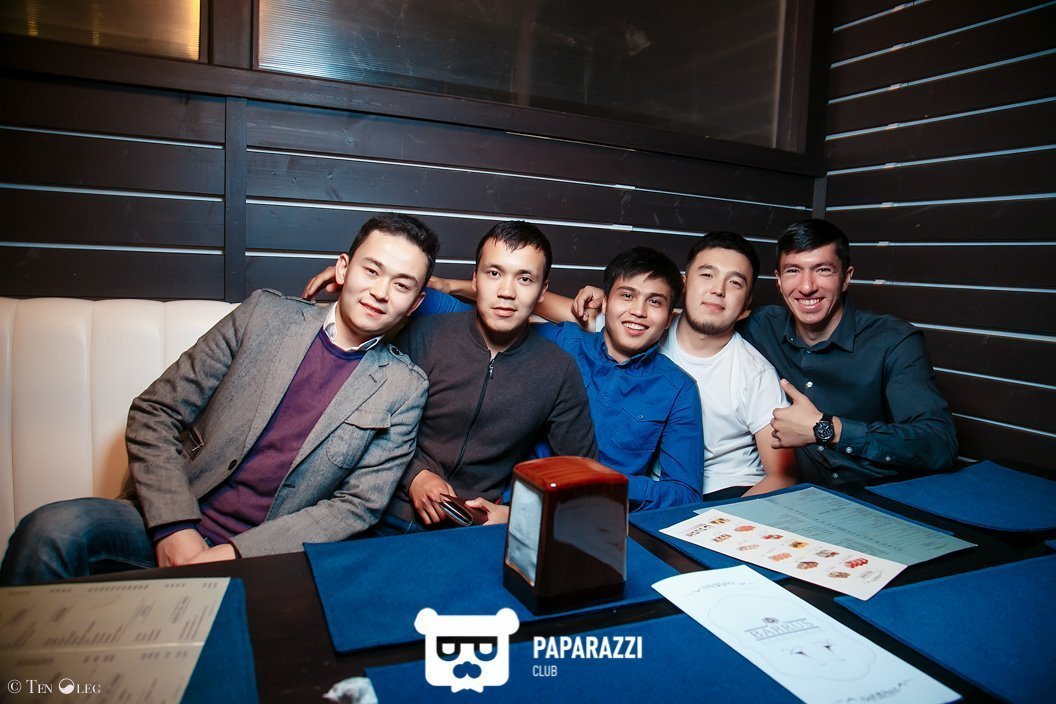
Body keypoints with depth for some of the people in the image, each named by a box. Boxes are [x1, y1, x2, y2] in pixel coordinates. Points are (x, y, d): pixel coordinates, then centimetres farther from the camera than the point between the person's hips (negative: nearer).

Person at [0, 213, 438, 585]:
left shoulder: (404, 388, 0)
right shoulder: (265, 315, 3)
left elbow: (357, 505, -4)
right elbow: (155, 414, 2)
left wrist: (235, 554, -13)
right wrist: (175, 529, -11)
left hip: (259, 555, -1)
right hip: (170, 529, 2)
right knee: (54, 529, -25)